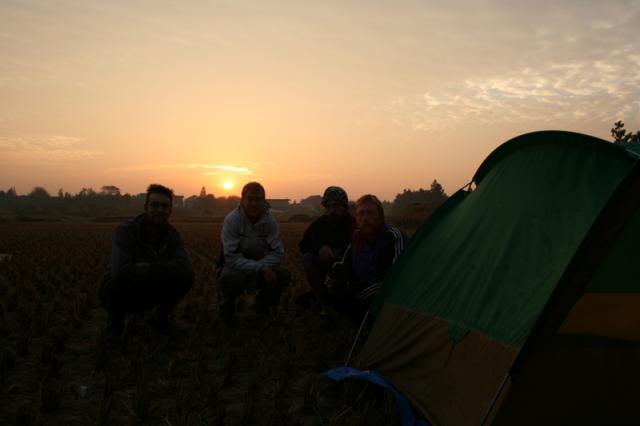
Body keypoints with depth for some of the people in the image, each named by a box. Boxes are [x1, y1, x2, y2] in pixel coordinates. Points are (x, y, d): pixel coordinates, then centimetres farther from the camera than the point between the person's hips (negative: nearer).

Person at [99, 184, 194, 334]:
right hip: (120, 292, -3)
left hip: (148, 293, 3)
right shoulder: (126, 230, -23)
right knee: (124, 279, -37)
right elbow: (120, 271, -38)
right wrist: (159, 269, -29)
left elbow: (185, 267, -26)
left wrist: (152, 267, -34)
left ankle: (160, 313, 8)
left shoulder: (172, 234, -10)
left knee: (185, 277, -21)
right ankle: (116, 315, -1)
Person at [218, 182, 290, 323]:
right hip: (236, 266, -3)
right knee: (231, 277, -37)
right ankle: (227, 306, 0)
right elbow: (231, 257, -27)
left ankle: (262, 305, 11)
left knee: (283, 274, -21)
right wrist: (260, 268, -36)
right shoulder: (231, 220, -21)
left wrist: (262, 267, -31)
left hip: (260, 267, 4)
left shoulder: (269, 221, -11)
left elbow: (278, 253, -12)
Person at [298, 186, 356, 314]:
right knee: (308, 257, -24)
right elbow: (304, 244, -8)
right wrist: (320, 248, -28)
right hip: (323, 263, 3)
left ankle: (316, 294, -13)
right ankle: (323, 302, -19)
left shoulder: (353, 223, -15)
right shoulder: (319, 223, -2)